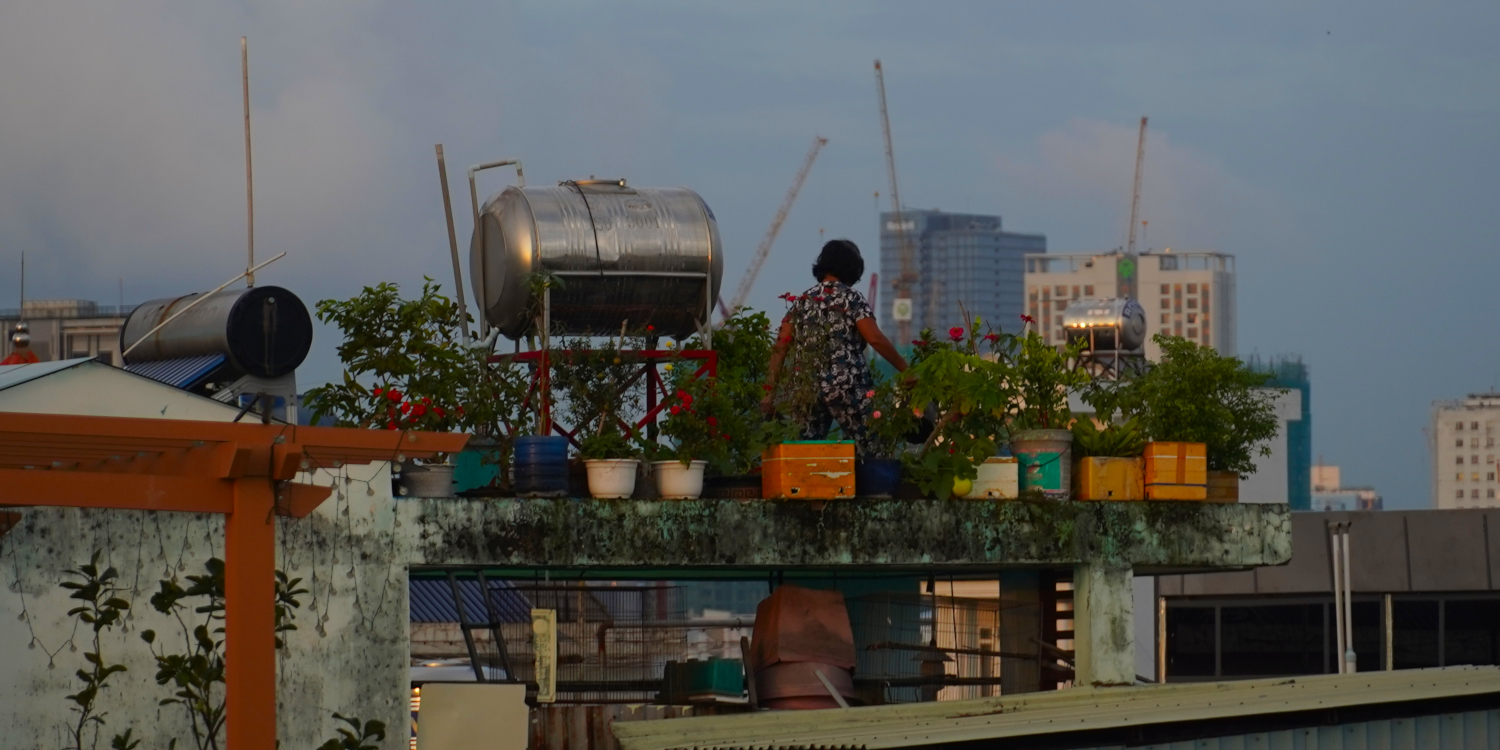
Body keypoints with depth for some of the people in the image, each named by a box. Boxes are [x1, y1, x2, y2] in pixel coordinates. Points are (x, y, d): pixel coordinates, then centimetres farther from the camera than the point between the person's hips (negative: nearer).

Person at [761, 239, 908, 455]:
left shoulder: (802, 302, 12)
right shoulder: (852, 299, -2)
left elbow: (780, 348, 7)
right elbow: (876, 339, -11)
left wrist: (770, 392, 8)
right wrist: (904, 369, -3)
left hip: (807, 388, 5)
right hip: (847, 388, -5)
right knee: (864, 450, -1)